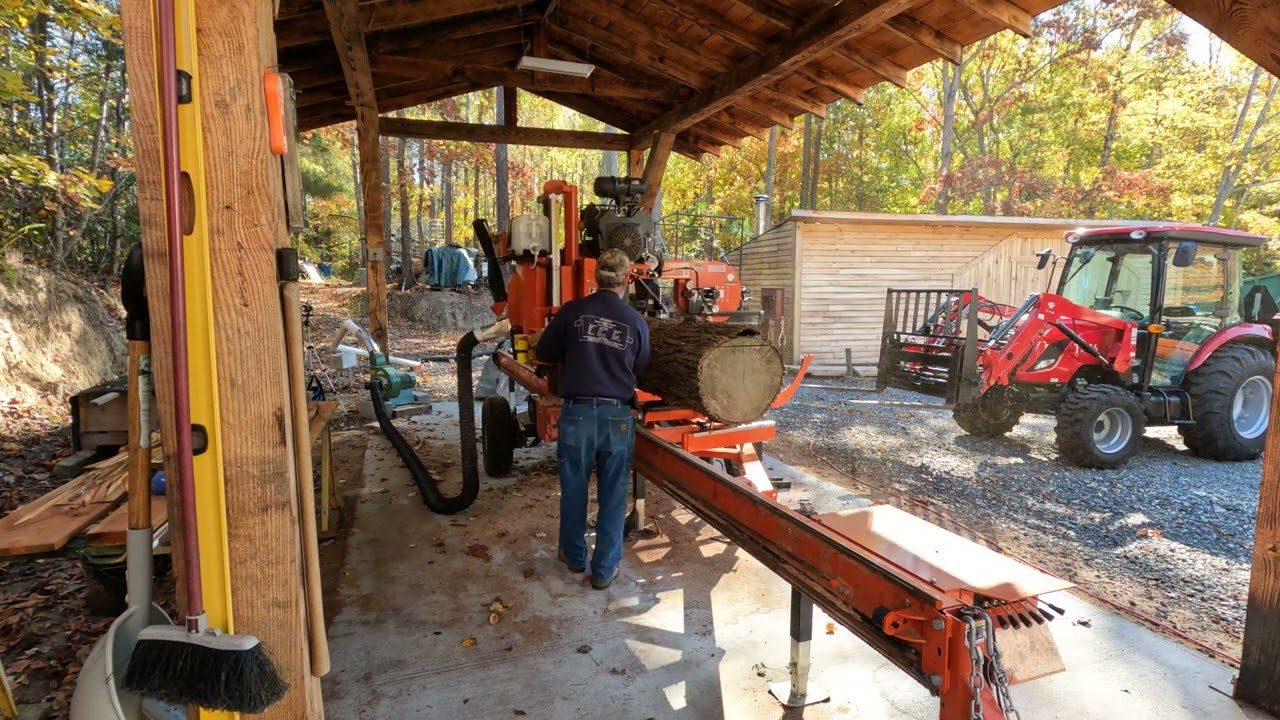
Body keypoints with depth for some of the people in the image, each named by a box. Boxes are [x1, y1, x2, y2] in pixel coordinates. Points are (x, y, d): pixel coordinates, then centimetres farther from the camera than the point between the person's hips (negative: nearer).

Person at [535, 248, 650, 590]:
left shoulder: (572, 312, -5)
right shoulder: (636, 322, -2)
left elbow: (543, 353, 6)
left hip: (577, 412, 0)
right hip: (617, 416, 0)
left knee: (573, 489, 17)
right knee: (612, 495, 12)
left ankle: (574, 555, 35)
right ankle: (604, 569, 21)